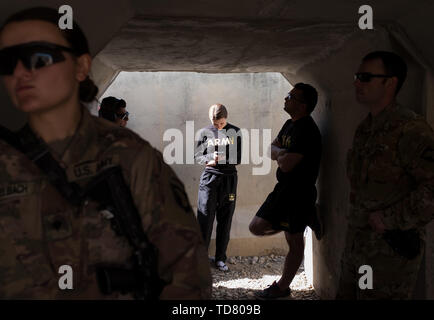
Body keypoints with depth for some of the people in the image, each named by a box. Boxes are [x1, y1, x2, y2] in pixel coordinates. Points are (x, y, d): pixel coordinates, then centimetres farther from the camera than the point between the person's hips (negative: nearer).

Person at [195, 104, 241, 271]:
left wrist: (222, 160, -13)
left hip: (229, 179, 1)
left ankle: (220, 259, 15)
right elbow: (198, 156, 7)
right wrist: (209, 158, -14)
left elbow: (240, 157, 3)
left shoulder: (235, 132, 5)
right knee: (205, 219, -4)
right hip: (209, 178, -1)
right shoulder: (205, 132, 5)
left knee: (225, 220, 4)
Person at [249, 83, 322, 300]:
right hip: (283, 189, 10)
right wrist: (282, 153, -10)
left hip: (299, 193, -9)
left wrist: (280, 156, -5)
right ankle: (305, 219, 24)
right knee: (256, 227, 12)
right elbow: (270, 150, 11)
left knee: (294, 241, 5)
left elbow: (286, 164, -26)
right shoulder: (290, 124, 11)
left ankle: (282, 286, 18)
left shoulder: (307, 130, -20)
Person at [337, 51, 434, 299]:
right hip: (356, 244, 8)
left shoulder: (410, 130, -18)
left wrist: (389, 220, -20)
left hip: (391, 249, -8)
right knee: (347, 294, 18)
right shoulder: (365, 129, 11)